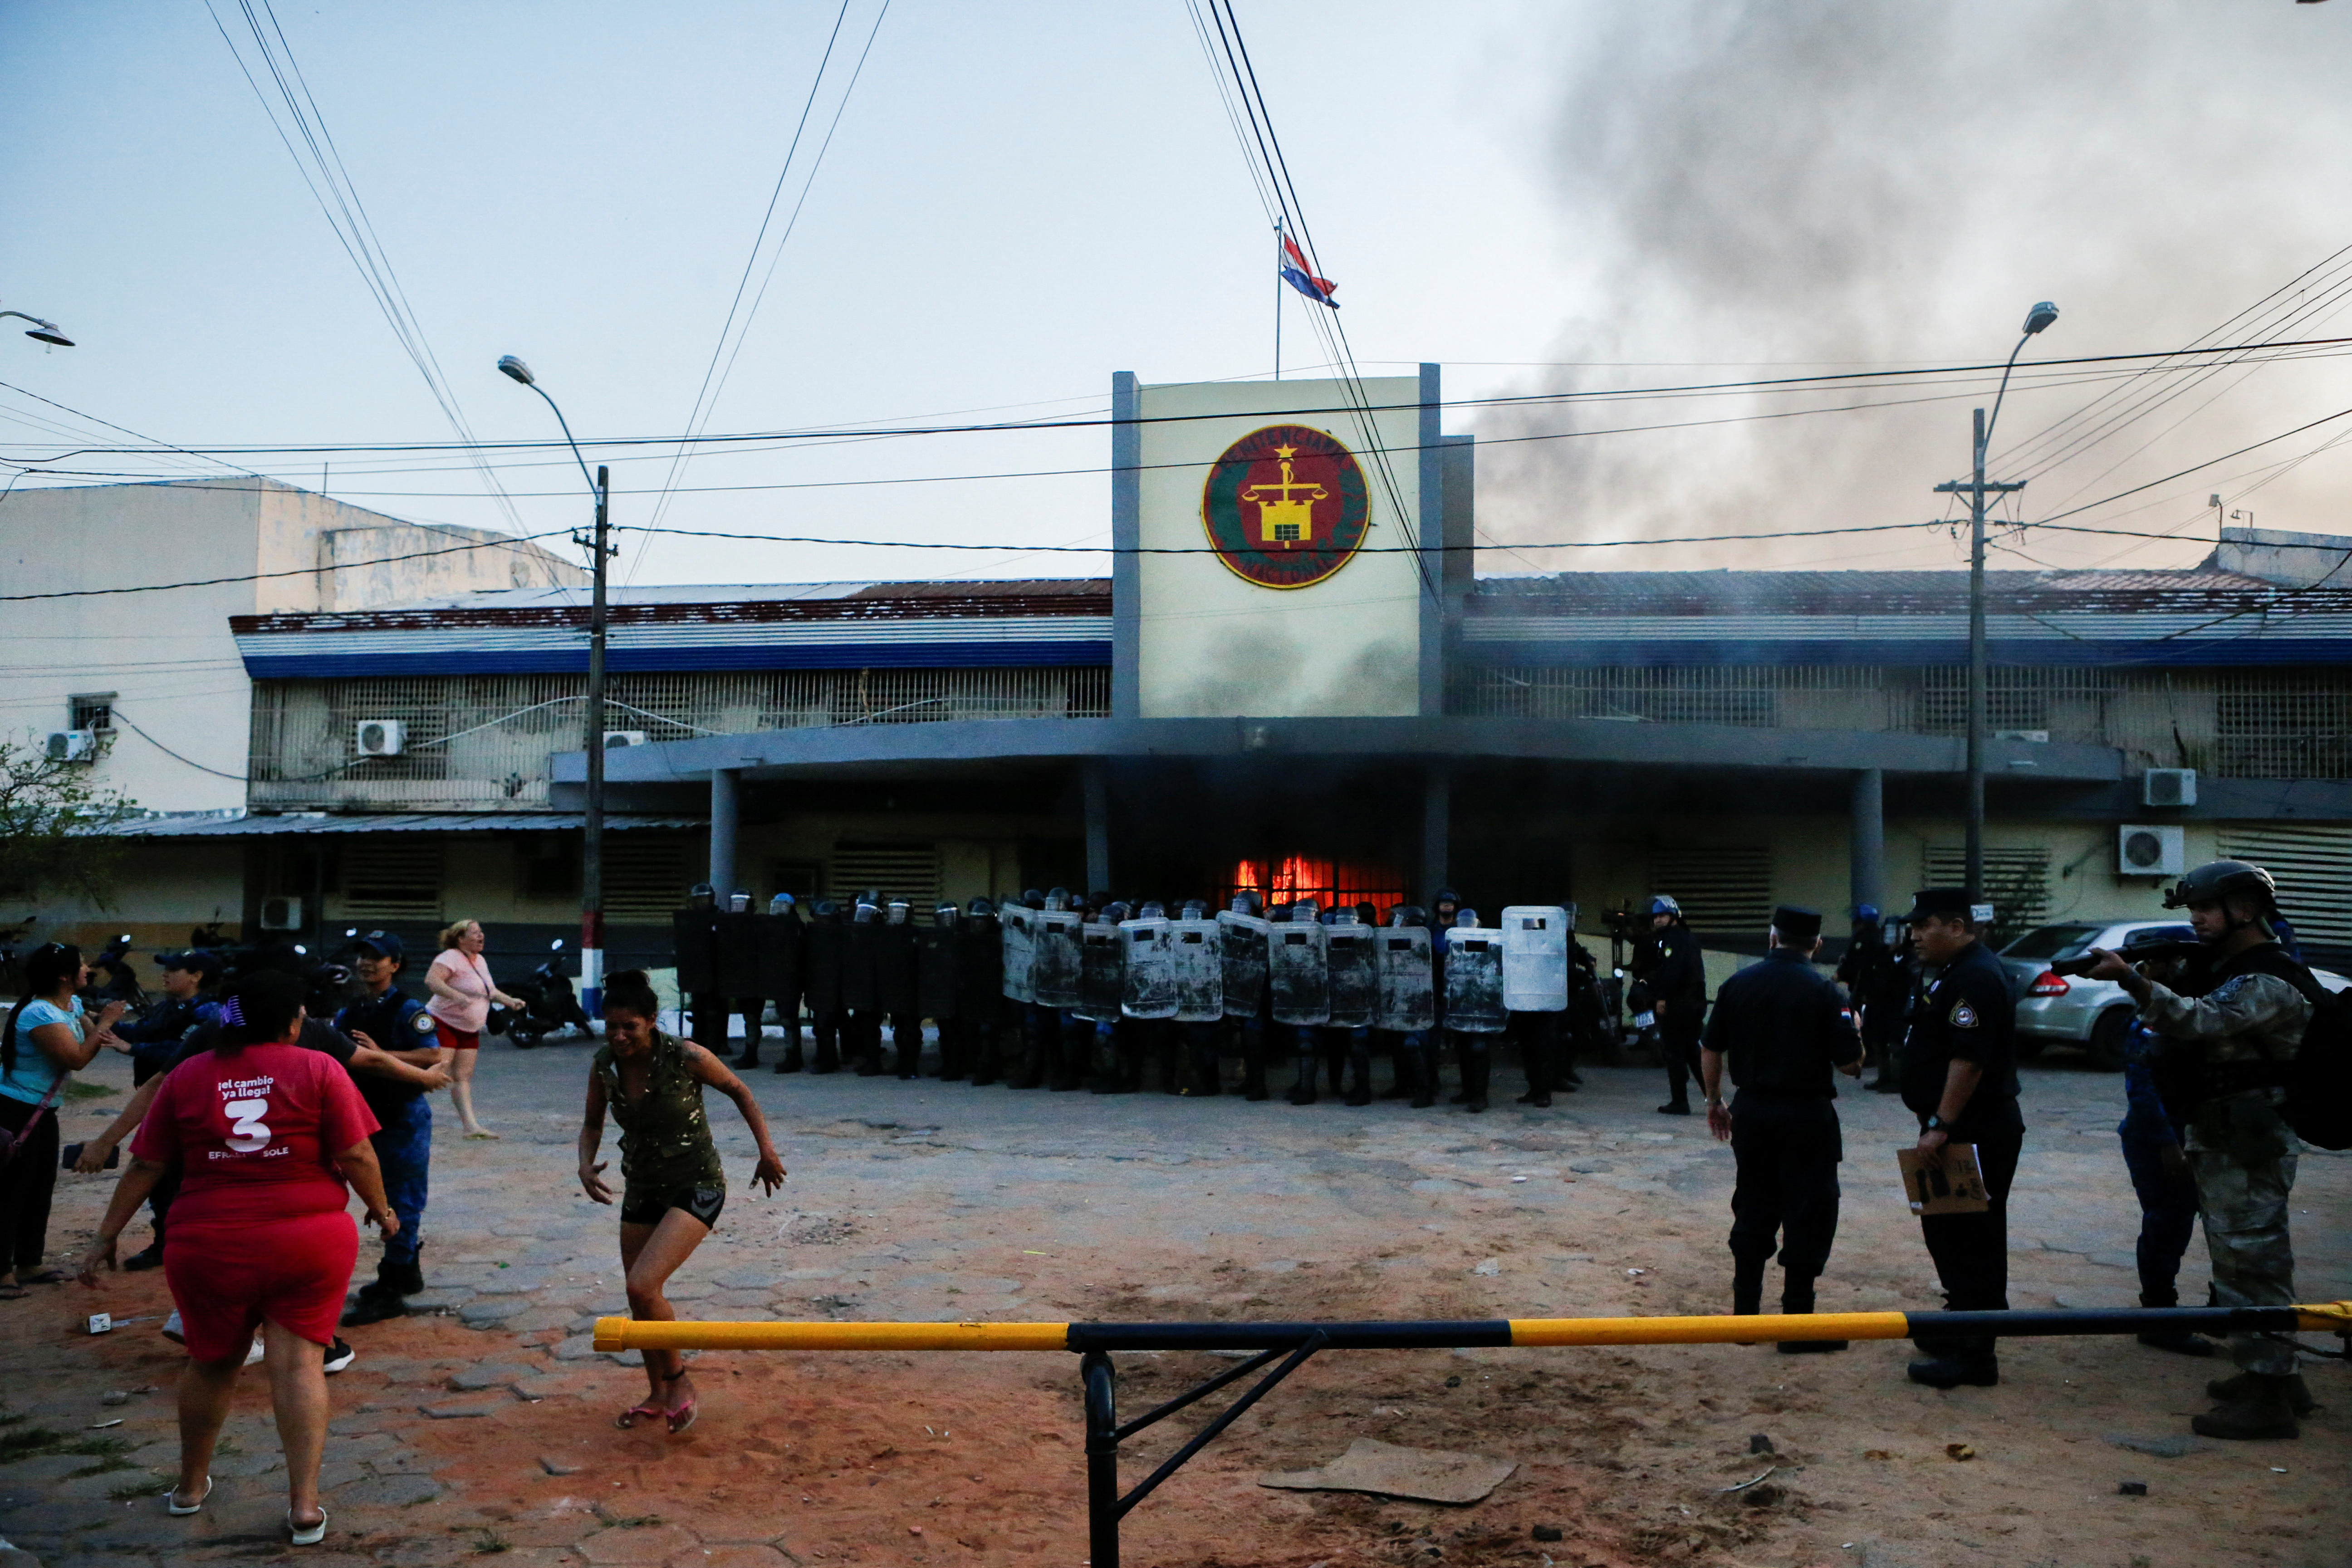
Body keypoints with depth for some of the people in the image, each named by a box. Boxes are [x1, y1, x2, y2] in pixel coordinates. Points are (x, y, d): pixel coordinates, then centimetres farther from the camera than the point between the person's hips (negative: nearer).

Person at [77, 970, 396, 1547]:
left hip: (209, 1245, 3)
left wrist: (107, 1236, 13)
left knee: (212, 1362, 21)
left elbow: (145, 1166, 5)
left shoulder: (187, 1076, 3)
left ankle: (192, 1484, 37)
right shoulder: (317, 1069, -6)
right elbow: (357, 1157, -9)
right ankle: (304, 1505, -2)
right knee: (299, 1362, 1)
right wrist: (381, 1210, 7)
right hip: (310, 1240, -3)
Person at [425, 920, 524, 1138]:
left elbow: (490, 991, 28)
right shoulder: (451, 957, -14)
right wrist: (457, 996, -41)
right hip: (443, 1024, -8)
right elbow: (431, 980, -30)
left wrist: (510, 1001, 13)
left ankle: (471, 1125, 0)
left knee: (464, 1077, 5)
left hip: (469, 1030, 8)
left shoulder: (480, 961, 14)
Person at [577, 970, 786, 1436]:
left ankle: (679, 1381, 3)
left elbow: (738, 1091, -5)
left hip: (697, 1187, -6)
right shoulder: (604, 1065, -8)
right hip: (642, 1188, 6)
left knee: (642, 1285, -20)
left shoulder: (685, 1057, -22)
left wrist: (767, 1151, -6)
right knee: (639, 1299, 13)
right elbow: (592, 1124, 8)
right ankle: (658, 1395, 35)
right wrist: (586, 1166, -11)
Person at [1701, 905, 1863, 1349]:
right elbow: (1850, 1064, -11)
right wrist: (1853, 1035, 10)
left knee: (1752, 1213, 15)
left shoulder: (1738, 984, 2)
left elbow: (1711, 1051, 5)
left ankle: (1745, 1313, 21)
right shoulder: (1822, 991, -11)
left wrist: (1714, 1102, 18)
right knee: (1808, 1219, 4)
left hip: (1751, 1113, 5)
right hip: (1806, 1114, -5)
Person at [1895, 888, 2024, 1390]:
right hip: (1959, 1130, 11)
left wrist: (1940, 1126, -25)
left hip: (1977, 1134, -11)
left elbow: (1968, 1060, -26)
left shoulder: (1976, 977, -19)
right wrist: (1936, 1122, 20)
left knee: (1971, 1239, -5)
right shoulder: (1953, 973, 15)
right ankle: (1961, 1326, 31)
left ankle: (1973, 1355, 1)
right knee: (1946, 1229, 18)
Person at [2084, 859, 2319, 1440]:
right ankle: (2272, 1373, 28)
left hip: (2249, 1146, -10)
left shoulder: (2271, 983, -17)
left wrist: (2129, 979, -40)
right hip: (2221, 1141, 10)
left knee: (2250, 1262, -7)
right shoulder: (2230, 970, 16)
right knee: (2250, 1261, 17)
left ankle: (2268, 1399, -2)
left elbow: (2199, 1022, -33)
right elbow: (2194, 1038, 17)